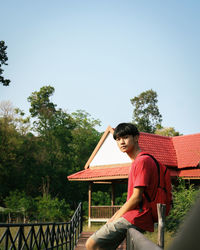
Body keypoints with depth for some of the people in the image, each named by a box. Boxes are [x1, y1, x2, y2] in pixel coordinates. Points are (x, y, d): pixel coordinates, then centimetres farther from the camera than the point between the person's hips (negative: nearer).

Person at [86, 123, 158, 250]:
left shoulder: (142, 161, -13)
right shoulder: (137, 161, 20)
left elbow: (136, 197, -17)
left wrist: (116, 218, -6)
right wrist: (115, 216, 13)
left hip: (136, 218, -10)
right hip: (135, 217, 10)